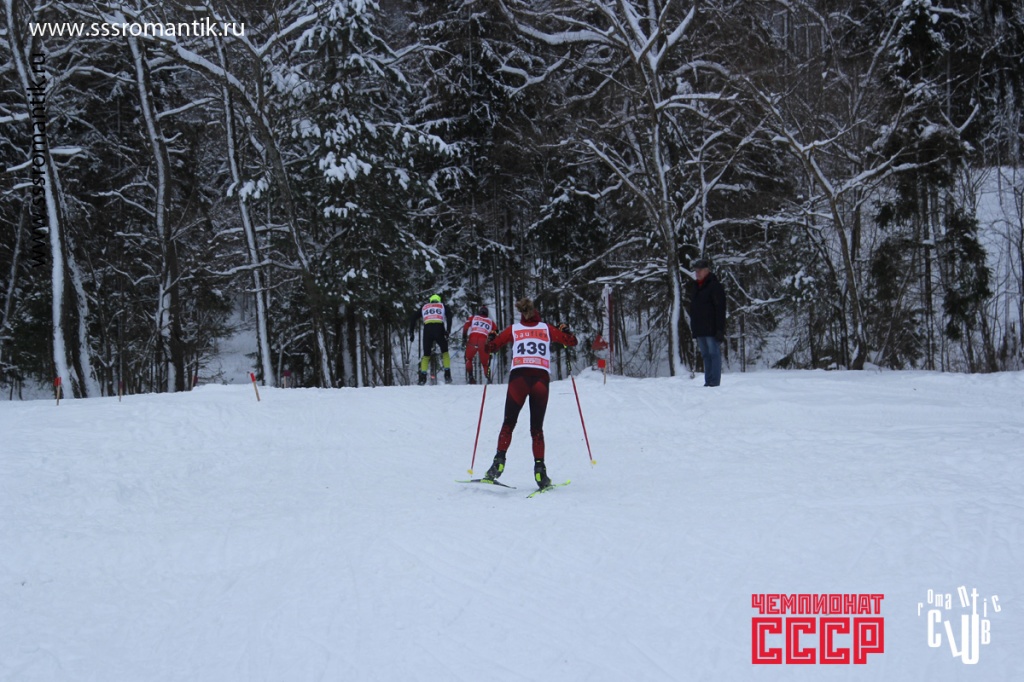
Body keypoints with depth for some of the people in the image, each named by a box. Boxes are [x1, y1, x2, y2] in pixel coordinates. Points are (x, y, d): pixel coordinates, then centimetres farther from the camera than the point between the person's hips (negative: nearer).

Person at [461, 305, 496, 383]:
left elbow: (465, 327, 8)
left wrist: (464, 338, 8)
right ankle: (488, 379, -10)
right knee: (485, 363, 11)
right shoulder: (490, 321, 25)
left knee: (468, 359, 20)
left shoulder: (473, 318, 23)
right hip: (484, 341, 1)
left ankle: (470, 377, 2)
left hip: (472, 339, -1)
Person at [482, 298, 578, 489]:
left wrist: (491, 337, 36)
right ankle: (539, 469, -4)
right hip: (541, 379, 1)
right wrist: (565, 330, 40)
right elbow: (572, 341, 21)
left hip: (518, 377, -1)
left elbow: (490, 347, 14)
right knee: (537, 428, 8)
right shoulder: (547, 328, 16)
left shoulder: (513, 329, 14)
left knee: (508, 424, 8)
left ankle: (499, 460, -10)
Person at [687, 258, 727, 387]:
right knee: (706, 356, 10)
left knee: (714, 354, -6)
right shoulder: (694, 287, 16)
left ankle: (714, 382, -7)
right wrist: (693, 328, 17)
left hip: (711, 328, -8)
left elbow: (720, 309, -13)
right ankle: (708, 382, 12)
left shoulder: (715, 286, -8)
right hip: (699, 330, 8)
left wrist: (720, 329, -19)